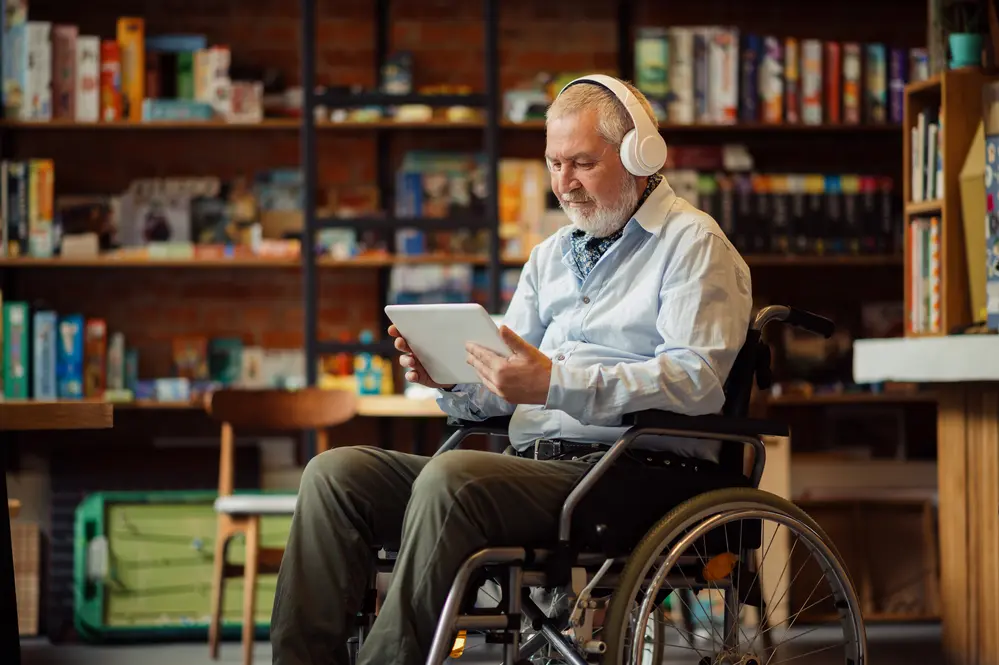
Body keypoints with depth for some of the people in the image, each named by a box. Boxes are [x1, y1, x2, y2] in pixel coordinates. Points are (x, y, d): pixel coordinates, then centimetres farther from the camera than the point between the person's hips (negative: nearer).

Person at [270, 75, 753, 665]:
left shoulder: (692, 243, 1)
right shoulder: (553, 254, 25)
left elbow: (697, 382, -16)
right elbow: (499, 394, 21)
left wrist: (555, 384, -24)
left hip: (635, 472, -8)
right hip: (535, 463, 8)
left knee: (452, 479, -34)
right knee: (337, 473, -9)